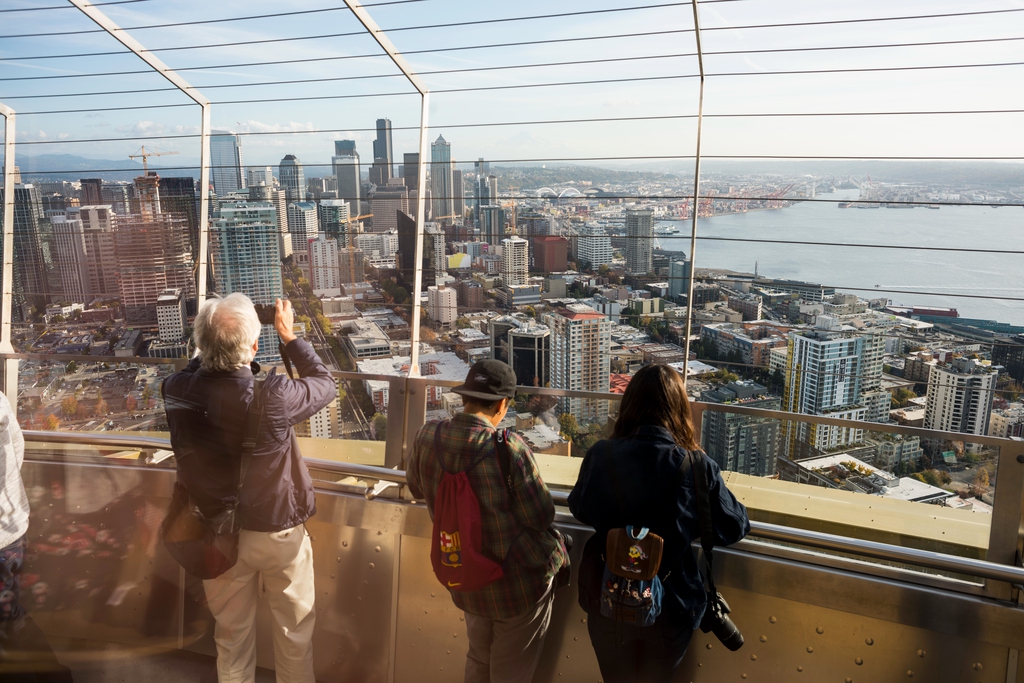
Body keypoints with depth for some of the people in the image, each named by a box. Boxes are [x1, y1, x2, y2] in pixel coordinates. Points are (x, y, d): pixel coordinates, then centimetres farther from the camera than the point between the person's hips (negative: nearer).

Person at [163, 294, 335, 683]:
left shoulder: (177, 391, -19)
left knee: (232, 632, 23)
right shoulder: (273, 395, -29)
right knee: (294, 630, 20)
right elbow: (325, 384, -8)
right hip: (279, 531, -3)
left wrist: (215, 342, 5)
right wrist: (289, 336, 0)